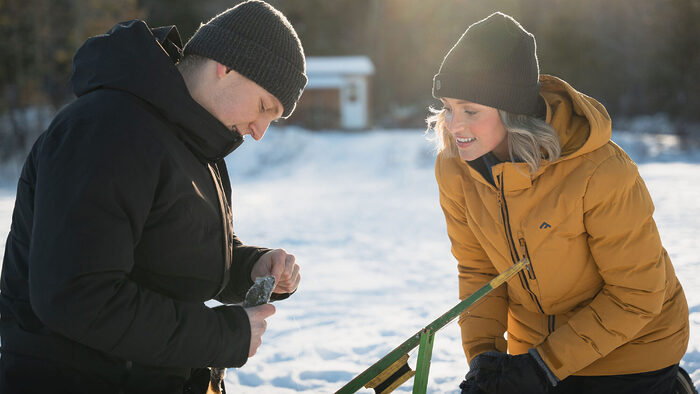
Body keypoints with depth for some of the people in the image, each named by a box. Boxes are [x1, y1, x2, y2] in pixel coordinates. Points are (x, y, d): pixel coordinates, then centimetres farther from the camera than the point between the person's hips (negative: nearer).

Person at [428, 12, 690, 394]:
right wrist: (482, 354, -15)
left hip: (630, 348, -4)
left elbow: (636, 296, -20)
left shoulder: (601, 172, -28)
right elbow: (477, 269, -1)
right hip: (535, 346, 4)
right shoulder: (454, 167, -13)